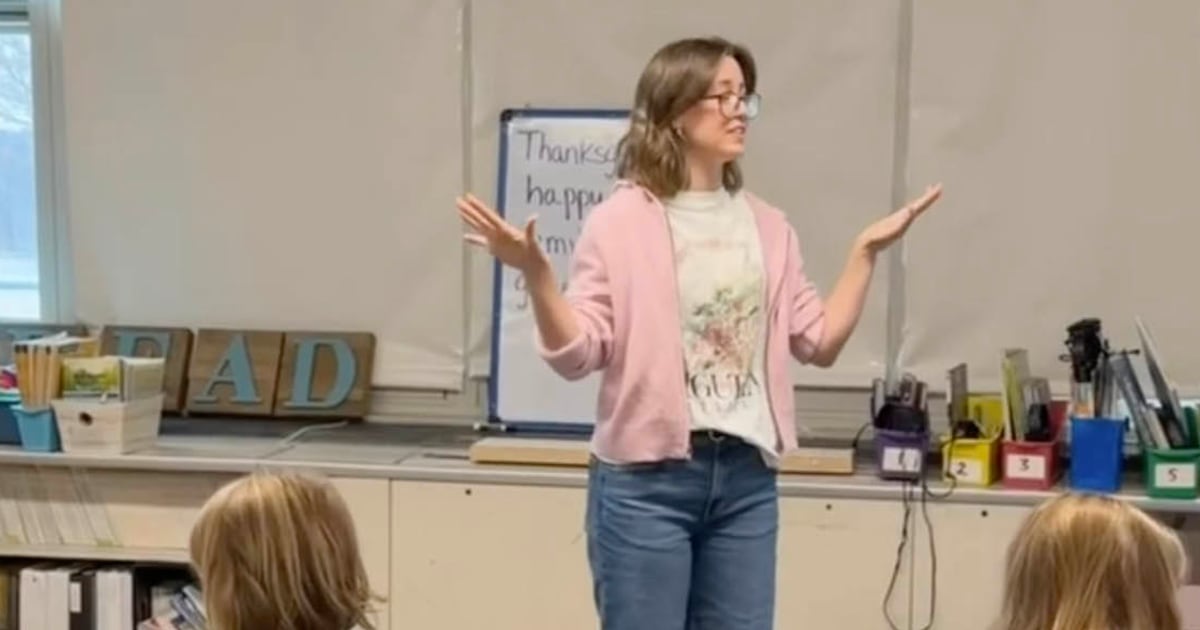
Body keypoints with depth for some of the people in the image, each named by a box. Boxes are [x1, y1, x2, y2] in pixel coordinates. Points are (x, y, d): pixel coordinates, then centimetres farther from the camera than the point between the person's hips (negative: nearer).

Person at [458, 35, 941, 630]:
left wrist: (865, 251, 8)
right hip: (645, 479, -5)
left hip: (746, 477, 5)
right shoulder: (620, 220, -6)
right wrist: (535, 272, -22)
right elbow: (577, 354, -8)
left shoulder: (767, 226, 10)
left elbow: (820, 342, 10)